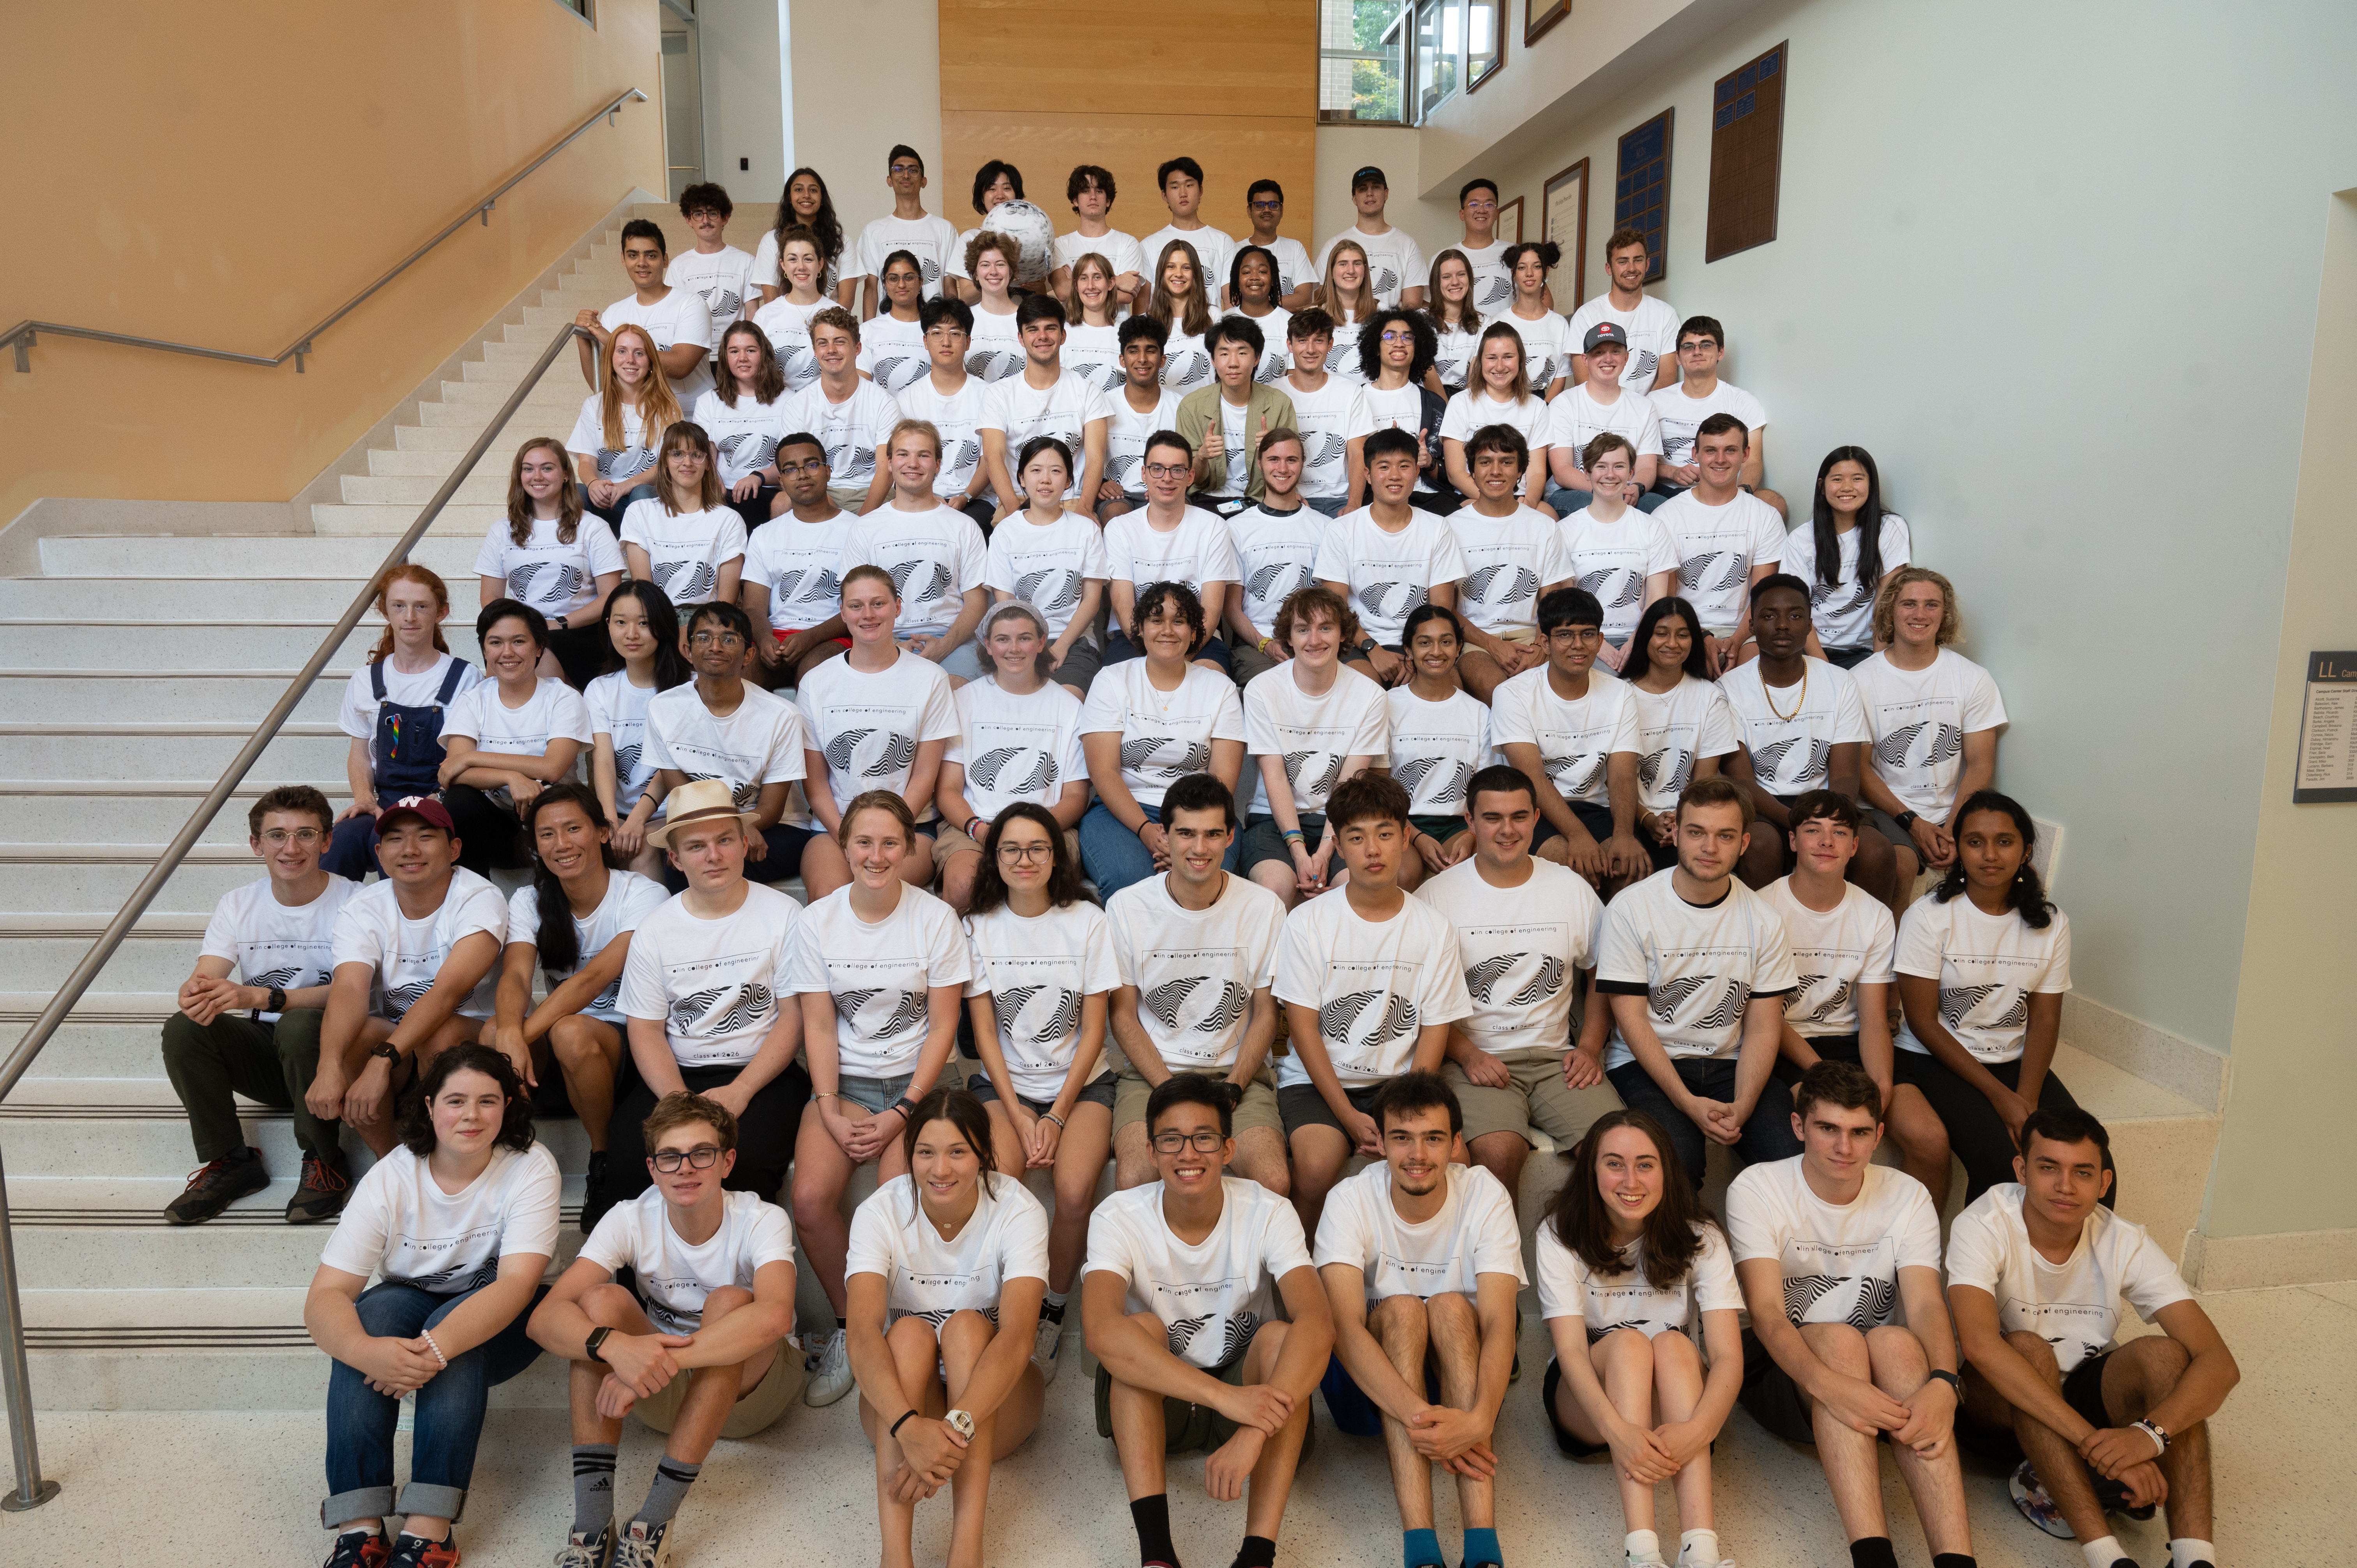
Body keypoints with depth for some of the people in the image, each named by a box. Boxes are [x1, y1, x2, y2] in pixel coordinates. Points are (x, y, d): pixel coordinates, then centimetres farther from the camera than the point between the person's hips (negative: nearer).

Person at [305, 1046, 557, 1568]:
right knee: (373, 1309, -30)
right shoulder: (391, 1178, -14)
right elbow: (323, 1298, -21)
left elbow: (517, 1283, -29)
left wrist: (436, 1348, -45)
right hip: (407, 1313, 2)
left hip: (499, 1328, -2)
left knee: (453, 1330, -33)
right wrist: (366, 1351, -43)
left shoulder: (530, 1167, -18)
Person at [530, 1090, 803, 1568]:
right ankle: (591, 1523, -27)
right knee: (602, 1299, -24)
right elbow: (544, 1318, -26)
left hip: (750, 1385, -2)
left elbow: (775, 1315, -43)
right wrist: (617, 1345, -47)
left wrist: (663, 1359, -48)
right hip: (661, 1390, 3)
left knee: (729, 1301, -33)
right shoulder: (630, 1220, -14)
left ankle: (654, 1520, -29)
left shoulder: (762, 1220, -22)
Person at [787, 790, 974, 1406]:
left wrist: (902, 1112, -13)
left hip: (913, 1080, -2)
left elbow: (943, 1027, -4)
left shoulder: (936, 918, -5)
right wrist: (830, 1113, -11)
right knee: (810, 1200, -22)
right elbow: (819, 1026, 1)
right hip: (843, 1079, 2)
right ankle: (849, 1327, 2)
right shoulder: (818, 920, 1)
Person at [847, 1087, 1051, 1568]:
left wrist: (957, 1428, -45)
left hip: (996, 1396, 0)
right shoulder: (880, 1213, -14)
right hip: (900, 1397, 1)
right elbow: (863, 1334, -29)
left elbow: (1016, 1335, -31)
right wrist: (911, 1427, -46)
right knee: (909, 1331, -30)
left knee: (965, 1327, -30)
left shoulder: (1018, 1211, -17)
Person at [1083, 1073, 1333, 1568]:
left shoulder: (1267, 1214, -17)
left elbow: (1318, 1324, -32)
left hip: (1249, 1391, 0)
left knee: (1279, 1337, -29)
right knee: (1143, 1328, -30)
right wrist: (1226, 1397, -46)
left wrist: (1252, 1434, -46)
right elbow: (1101, 1331, -37)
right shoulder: (1119, 1217, -18)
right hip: (1152, 1402, 0)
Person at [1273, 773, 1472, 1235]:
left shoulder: (1435, 929, 2)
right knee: (1315, 1168, -28)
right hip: (1318, 1081, -1)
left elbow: (1434, 1034, 3)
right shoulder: (1308, 922, -3)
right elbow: (1304, 1029, -5)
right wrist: (1350, 1118, -13)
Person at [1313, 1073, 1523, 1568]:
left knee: (1451, 1306, -30)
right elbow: (1345, 1325, -27)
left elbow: (1499, 1322, -23)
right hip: (1373, 1384, -1)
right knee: (1401, 1309, -31)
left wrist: (1480, 1419, -43)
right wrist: (1416, 1415, -43)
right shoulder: (1350, 1201, -15)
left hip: (1462, 1376, 1)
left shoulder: (1485, 1196, -12)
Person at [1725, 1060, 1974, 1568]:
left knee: (1897, 1341, -32)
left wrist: (1942, 1383, -37)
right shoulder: (1755, 1190, -9)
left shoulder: (1908, 1197, 1)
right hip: (1784, 1372, -2)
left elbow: (1926, 1305, -14)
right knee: (1840, 1338, -34)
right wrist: (1829, 1384, -41)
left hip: (1885, 1374, 2)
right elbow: (1766, 1313, -21)